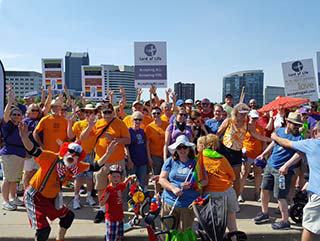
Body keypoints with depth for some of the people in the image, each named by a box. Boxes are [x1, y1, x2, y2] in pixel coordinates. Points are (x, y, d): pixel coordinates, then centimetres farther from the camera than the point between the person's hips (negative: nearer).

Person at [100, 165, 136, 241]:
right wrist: (106, 197, -31)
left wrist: (130, 177, 20)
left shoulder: (120, 186, 2)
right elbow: (102, 203, -16)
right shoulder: (108, 189, -16)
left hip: (120, 216, 6)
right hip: (111, 217, -6)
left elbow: (125, 184, 29)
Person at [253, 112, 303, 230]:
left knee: (280, 196, -2)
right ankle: (264, 213, 34)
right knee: (264, 189, 15)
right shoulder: (279, 131, 5)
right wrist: (263, 154, 24)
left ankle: (285, 222, 15)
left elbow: (299, 154, -28)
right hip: (270, 165, 7)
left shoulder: (298, 137, -15)